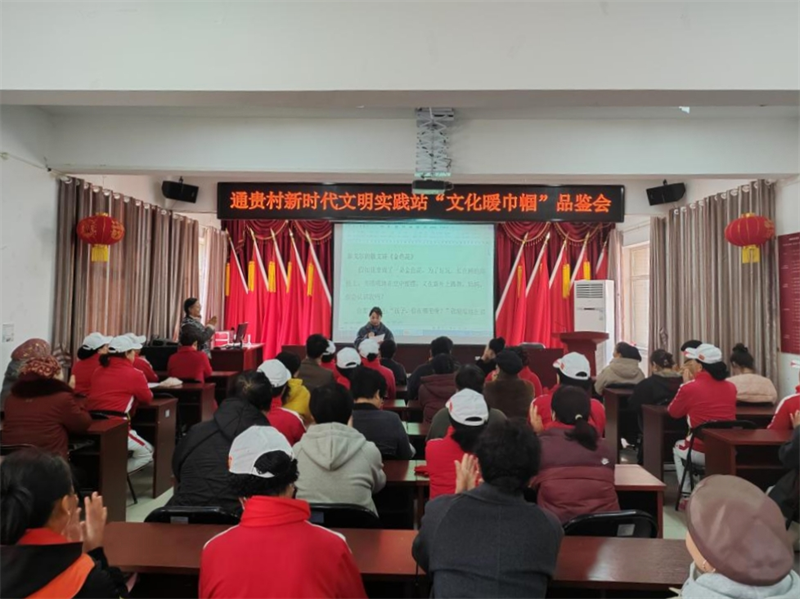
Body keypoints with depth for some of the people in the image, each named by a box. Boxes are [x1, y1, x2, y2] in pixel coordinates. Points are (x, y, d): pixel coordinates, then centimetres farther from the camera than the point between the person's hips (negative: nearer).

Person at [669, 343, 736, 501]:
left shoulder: (689, 388, -12)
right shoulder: (731, 387, 3)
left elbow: (673, 412, 5)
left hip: (701, 452, -4)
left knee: (678, 448, 29)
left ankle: (687, 496, 25)